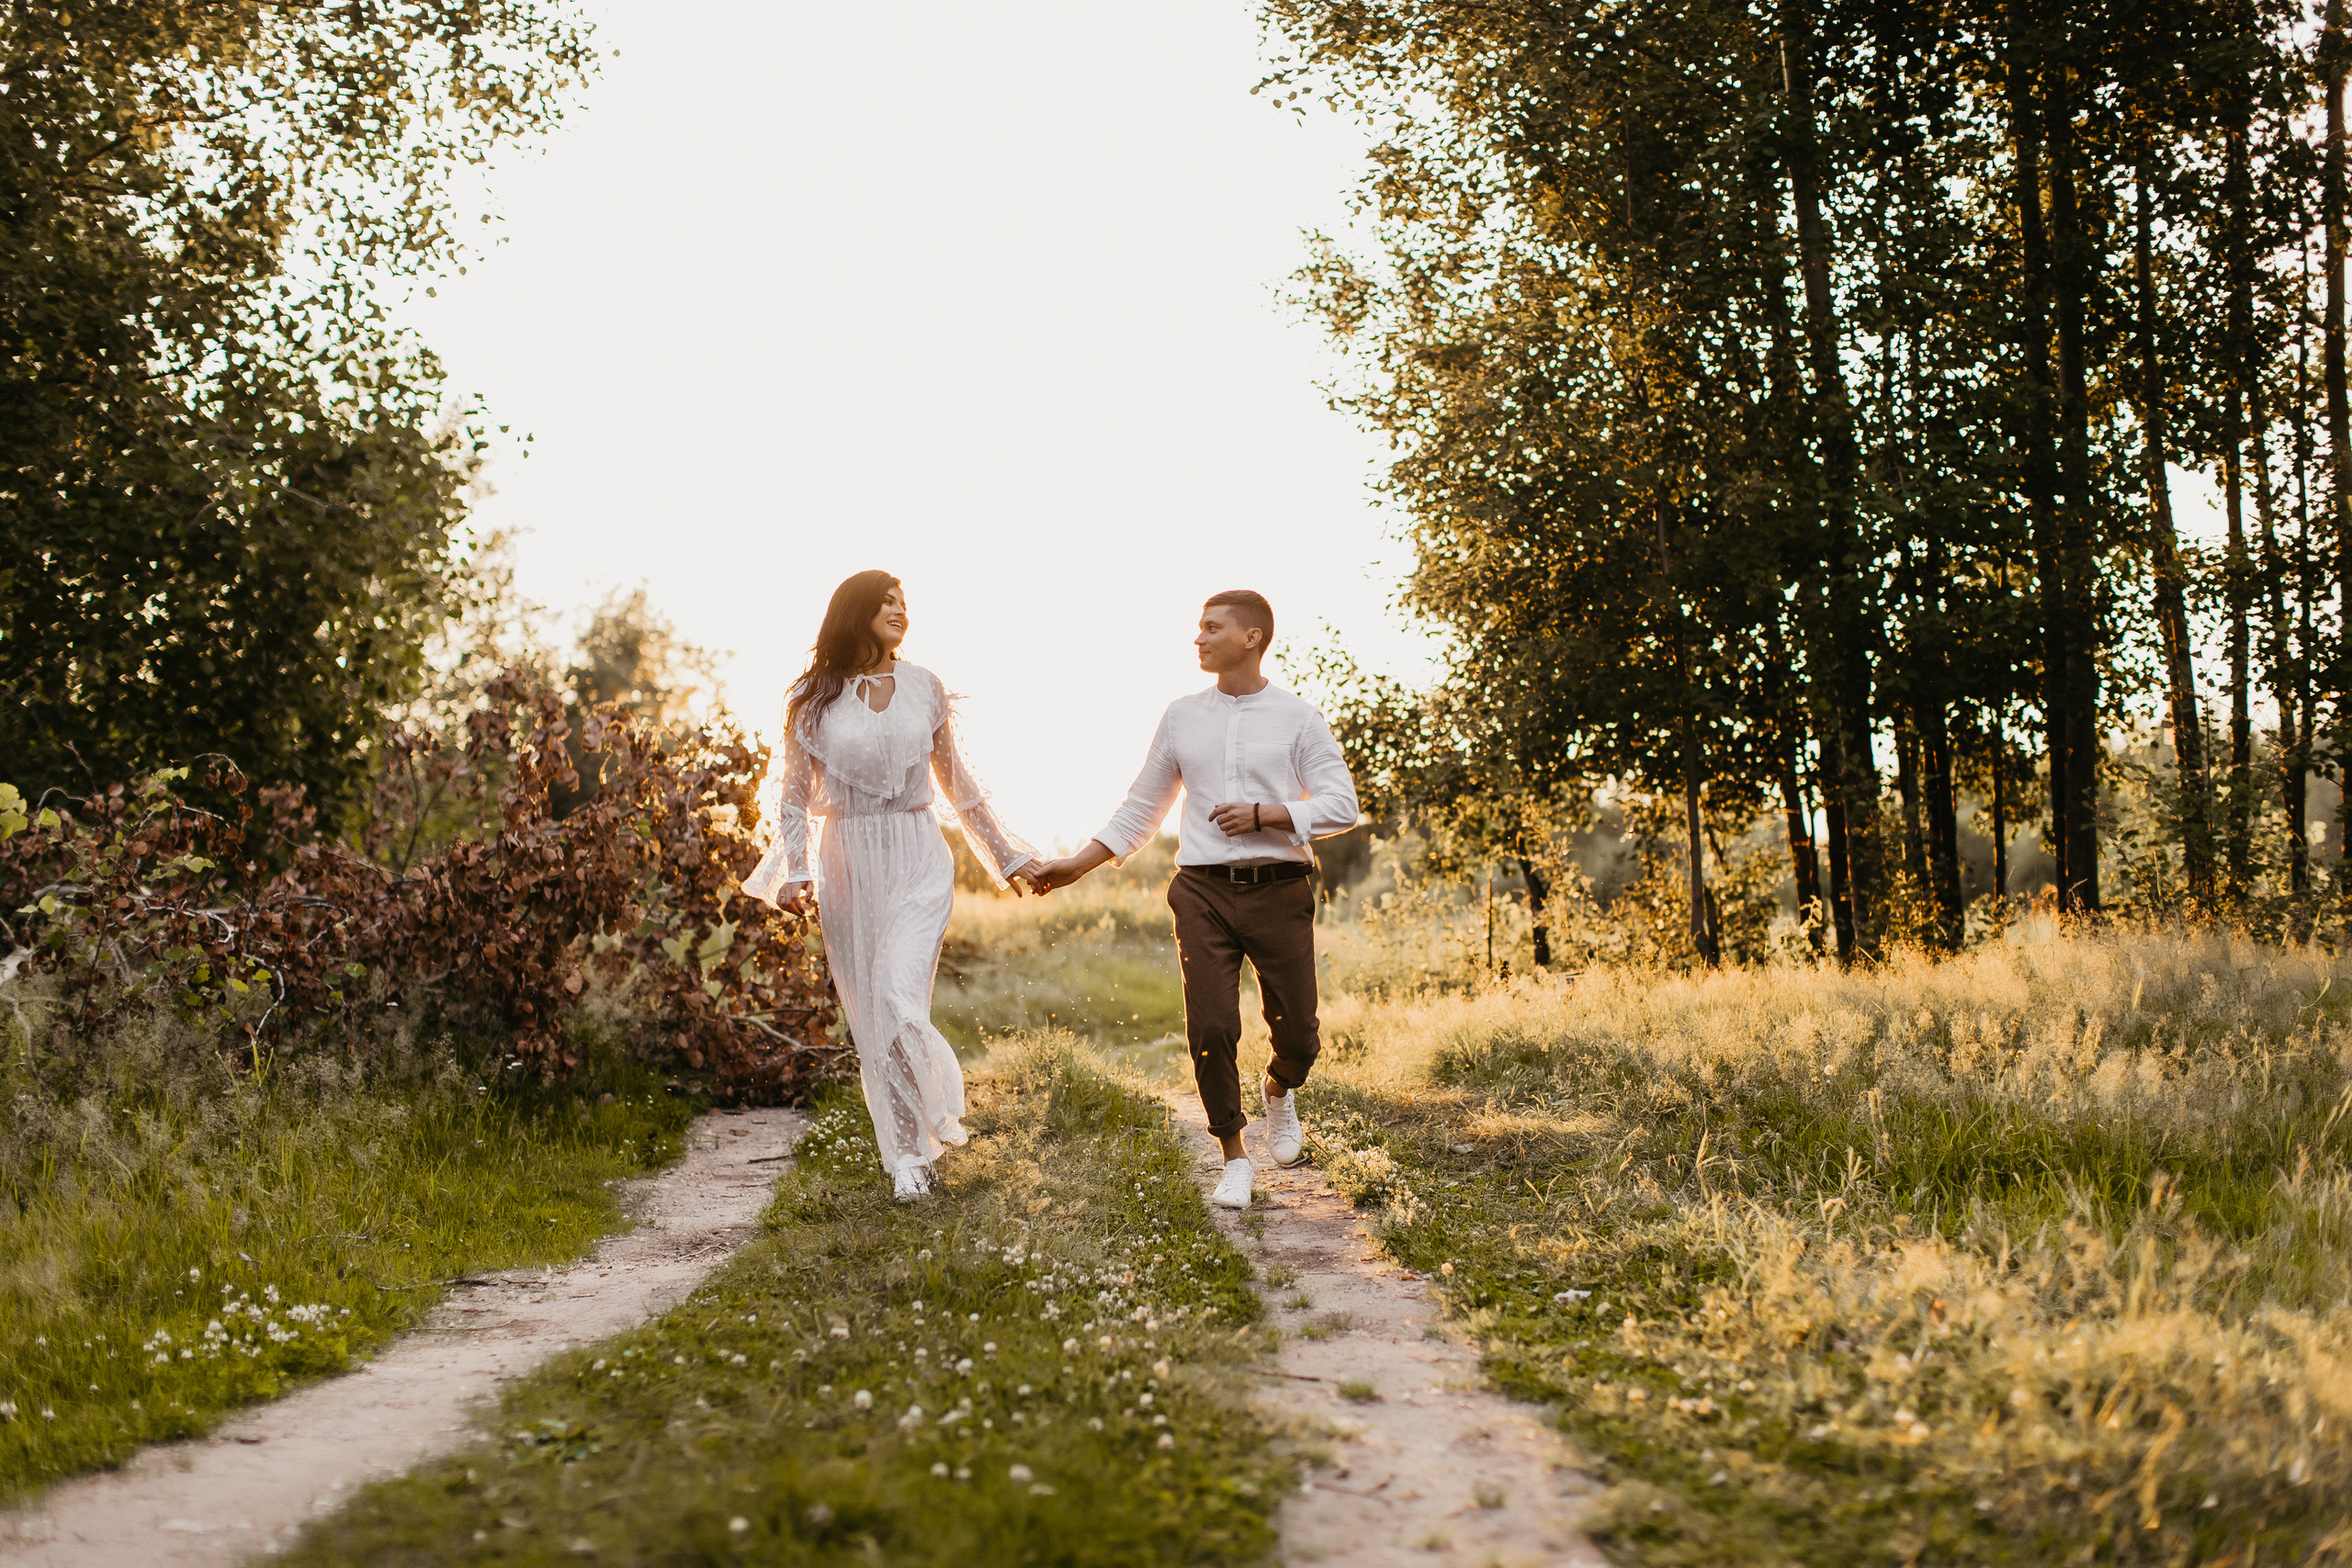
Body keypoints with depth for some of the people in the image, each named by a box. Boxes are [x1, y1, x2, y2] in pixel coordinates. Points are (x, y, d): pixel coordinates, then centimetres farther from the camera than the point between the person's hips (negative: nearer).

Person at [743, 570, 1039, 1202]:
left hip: (917, 862, 0)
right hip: (847, 865, 1)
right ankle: (909, 1151, 17)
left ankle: (914, 1150, 3)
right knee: (870, 1020, 3)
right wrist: (795, 872, -9)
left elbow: (956, 781, 16)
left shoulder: (924, 688, 6)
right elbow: (793, 793, 4)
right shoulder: (814, 697, 2)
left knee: (899, 1001, -16)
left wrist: (1006, 855, 19)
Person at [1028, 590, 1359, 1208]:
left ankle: (1279, 1090, 37)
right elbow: (1142, 808, 18)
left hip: (1278, 891, -1)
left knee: (1297, 1033, 1)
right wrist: (1077, 865, 13)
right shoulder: (1181, 717, 11)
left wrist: (1264, 815, -14)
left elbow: (1341, 805, -2)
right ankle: (1235, 1158, 9)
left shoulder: (1298, 718, 3)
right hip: (1205, 892, 1)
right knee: (1211, 1030, -8)